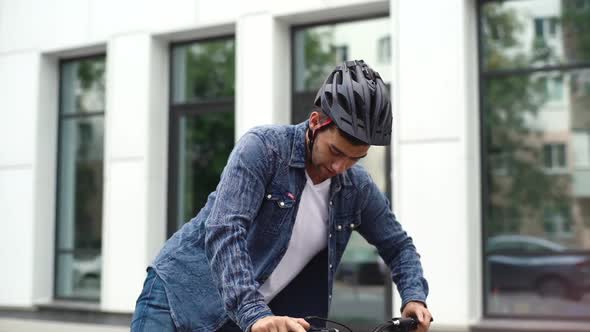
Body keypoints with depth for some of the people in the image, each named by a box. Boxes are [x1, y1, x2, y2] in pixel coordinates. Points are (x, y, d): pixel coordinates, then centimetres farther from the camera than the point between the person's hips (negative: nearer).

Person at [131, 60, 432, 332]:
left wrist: (414, 297, -11)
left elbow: (397, 245, 10)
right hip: (181, 291, -5)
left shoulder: (357, 188, -2)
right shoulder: (263, 147, -19)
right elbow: (224, 232, -29)